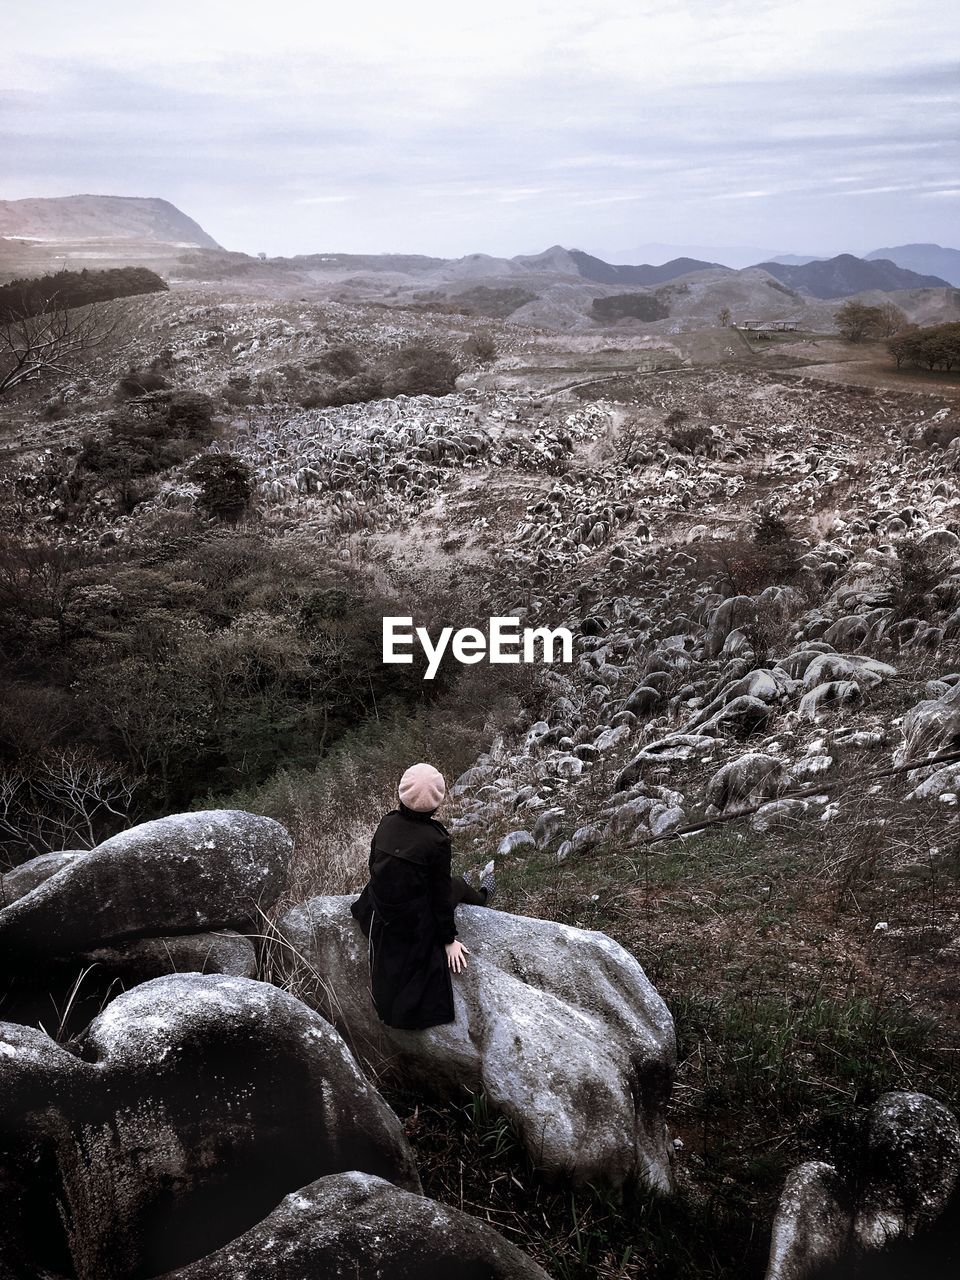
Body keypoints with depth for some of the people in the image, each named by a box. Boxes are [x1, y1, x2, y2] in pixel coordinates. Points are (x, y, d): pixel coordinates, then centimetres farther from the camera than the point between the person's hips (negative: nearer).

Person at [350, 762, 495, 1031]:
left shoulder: (387, 822, -12)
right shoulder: (436, 840, -27)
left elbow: (374, 866, 3)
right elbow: (440, 893, -17)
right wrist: (449, 939, -4)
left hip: (379, 912, 5)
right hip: (416, 923, -4)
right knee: (456, 885, 23)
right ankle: (481, 896, 55)